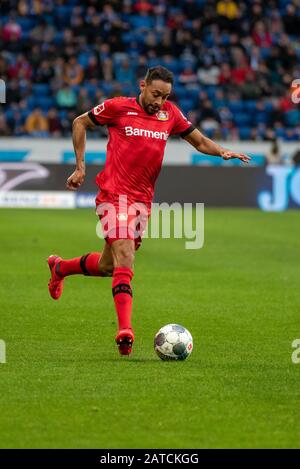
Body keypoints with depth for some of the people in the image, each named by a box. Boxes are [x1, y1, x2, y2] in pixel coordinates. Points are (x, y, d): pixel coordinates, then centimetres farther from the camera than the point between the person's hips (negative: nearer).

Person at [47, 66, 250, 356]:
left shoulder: (170, 115, 8)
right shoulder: (118, 107, -4)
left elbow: (199, 141, 18)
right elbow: (80, 123, 10)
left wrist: (223, 152, -2)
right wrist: (80, 167, 6)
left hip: (142, 200, 6)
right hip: (115, 193, -6)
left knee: (108, 265, 15)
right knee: (124, 258, -20)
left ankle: (60, 267, 43)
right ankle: (125, 329, -26)